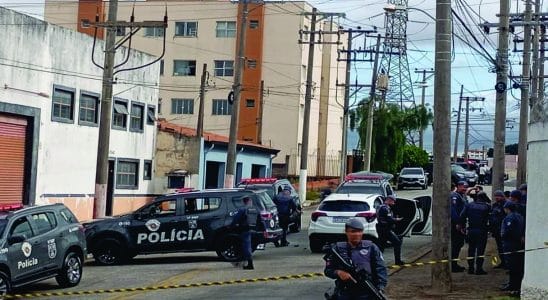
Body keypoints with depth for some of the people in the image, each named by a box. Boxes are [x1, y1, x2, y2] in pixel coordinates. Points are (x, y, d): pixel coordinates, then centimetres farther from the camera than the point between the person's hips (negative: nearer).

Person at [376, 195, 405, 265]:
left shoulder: (381, 207, 18)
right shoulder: (385, 208, -16)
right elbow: (389, 219, -22)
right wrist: (397, 219, -5)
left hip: (381, 230, 10)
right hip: (386, 230, -10)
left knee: (381, 245, 12)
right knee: (397, 243, -2)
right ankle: (398, 261, 0)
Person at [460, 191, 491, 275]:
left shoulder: (469, 205, 3)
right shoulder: (487, 207, -4)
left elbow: (462, 216, -1)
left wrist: (463, 226, 6)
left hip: (471, 231, 3)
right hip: (482, 232, -3)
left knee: (471, 250, 13)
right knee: (480, 250, 1)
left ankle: (470, 268, 15)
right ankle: (479, 269, -1)